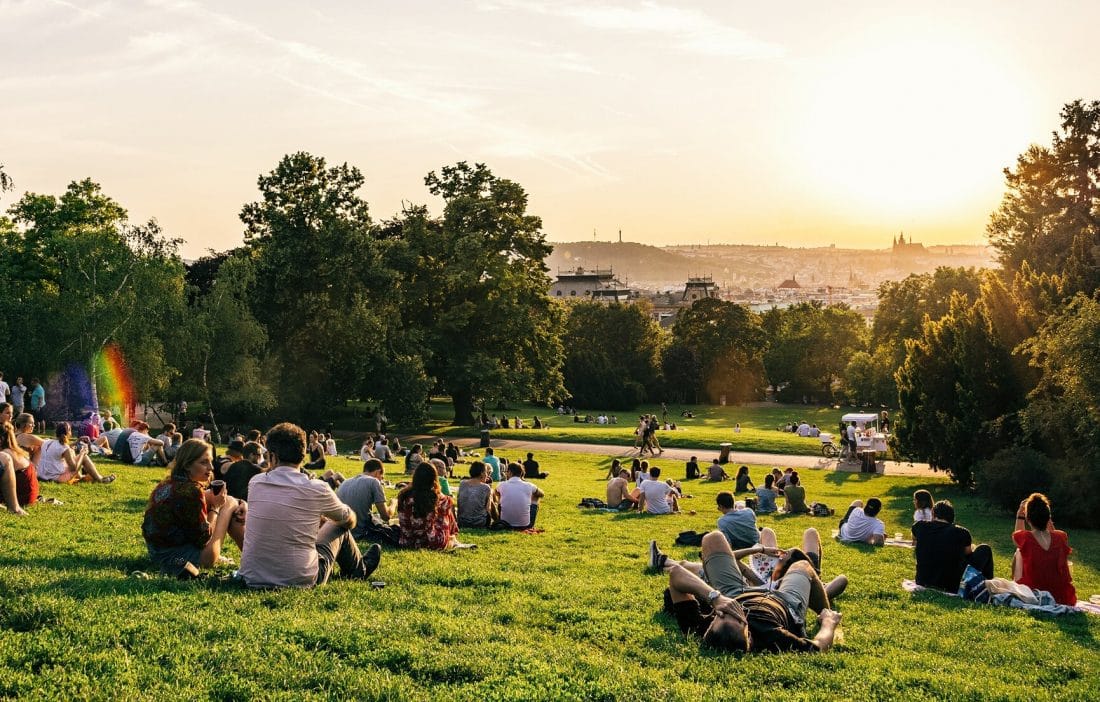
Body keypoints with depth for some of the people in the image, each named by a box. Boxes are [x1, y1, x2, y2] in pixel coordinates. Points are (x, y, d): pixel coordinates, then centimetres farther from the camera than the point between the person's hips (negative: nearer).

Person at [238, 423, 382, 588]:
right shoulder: (317, 489, -12)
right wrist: (323, 518, 32)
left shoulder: (255, 483, -3)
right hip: (299, 580, -3)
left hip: (252, 578, 4)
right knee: (340, 529, 21)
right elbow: (350, 521, 9)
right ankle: (359, 571, 51)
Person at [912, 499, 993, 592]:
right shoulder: (961, 533, -8)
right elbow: (968, 552, 15)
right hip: (953, 588, -3)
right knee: (985, 550, 16)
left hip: (923, 584, 3)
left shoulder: (920, 527, -3)